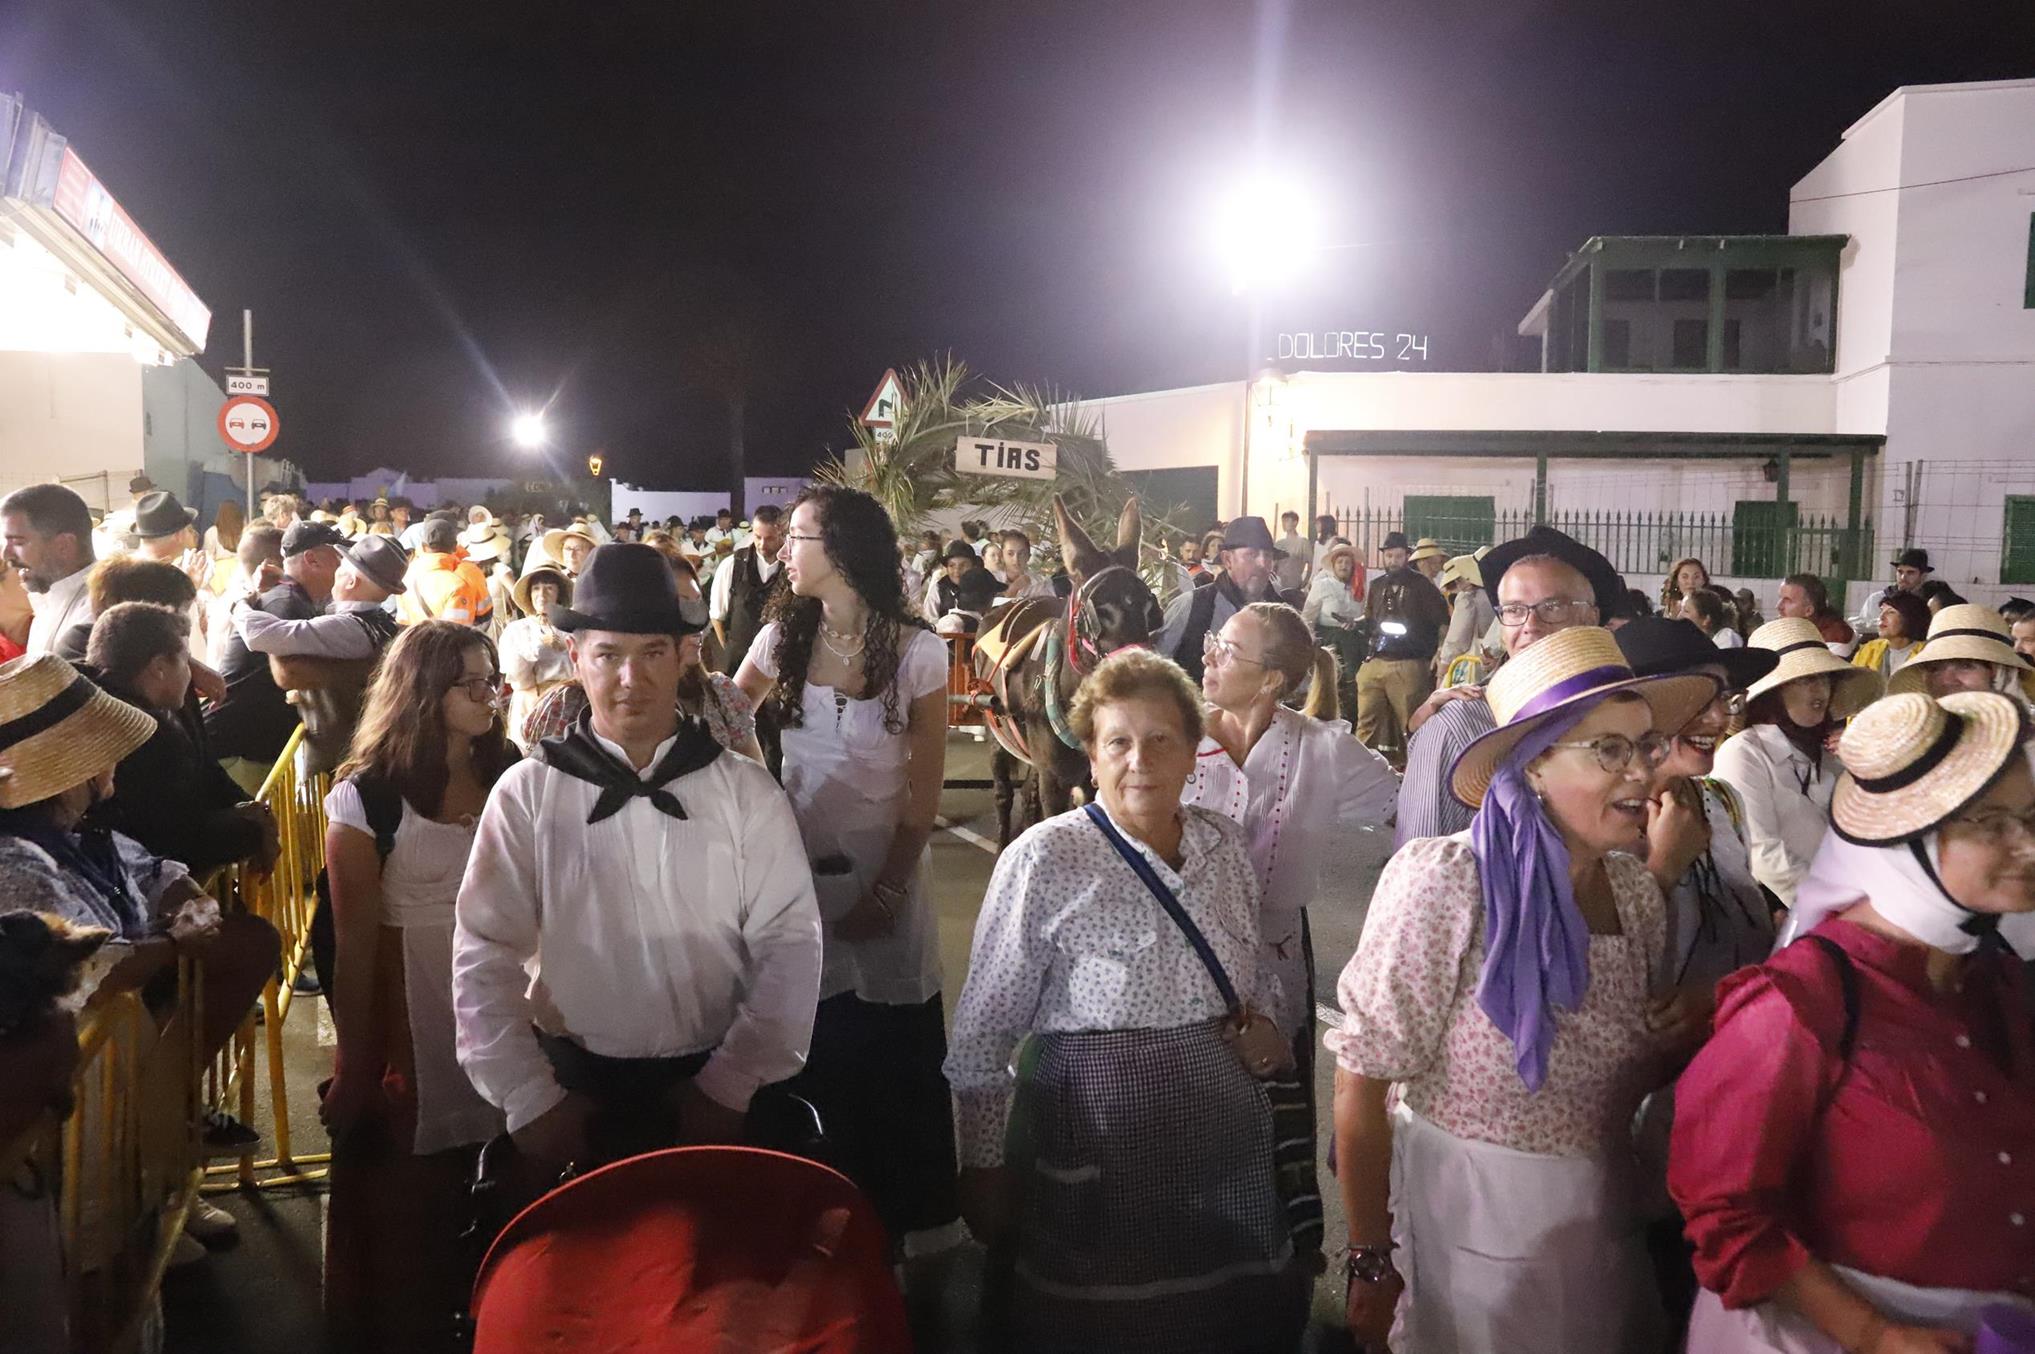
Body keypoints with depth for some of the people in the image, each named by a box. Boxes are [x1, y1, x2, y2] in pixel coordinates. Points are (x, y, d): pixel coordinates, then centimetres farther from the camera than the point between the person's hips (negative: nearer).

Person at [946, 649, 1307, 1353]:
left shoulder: (1224, 842, 3)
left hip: (1229, 1145, 5)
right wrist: (984, 1169, -5)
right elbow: (982, 1036, -7)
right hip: (1099, 1154, -5)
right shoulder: (1045, 859, -13)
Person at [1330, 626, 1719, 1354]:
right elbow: (1363, 1078, -18)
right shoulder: (1447, 881, -23)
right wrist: (1371, 1264, -13)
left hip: (1603, 1225, 6)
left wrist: (1675, 1036, -9)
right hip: (1469, 1223, -6)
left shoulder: (1635, 887, -3)